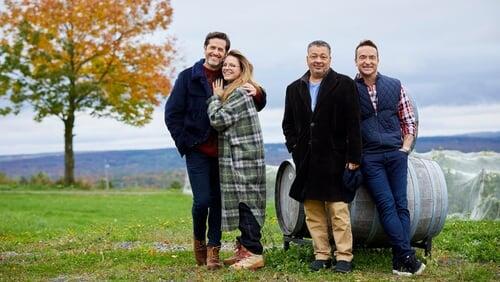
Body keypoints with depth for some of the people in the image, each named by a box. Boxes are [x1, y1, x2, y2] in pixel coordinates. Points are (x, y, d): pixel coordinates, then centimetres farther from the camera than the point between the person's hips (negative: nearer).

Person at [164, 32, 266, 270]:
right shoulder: (188, 77, 1)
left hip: (222, 151, 3)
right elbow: (172, 113, 0)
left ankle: (213, 250, 14)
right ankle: (199, 239, 19)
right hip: (198, 151, -3)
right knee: (202, 200, -8)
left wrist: (257, 94, -13)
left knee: (218, 201, 5)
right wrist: (185, 142, -6)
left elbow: (256, 106, 10)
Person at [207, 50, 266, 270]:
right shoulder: (232, 92, 18)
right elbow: (222, 122, 20)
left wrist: (215, 97, -5)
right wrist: (218, 97, 12)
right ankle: (244, 248, 17)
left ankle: (254, 253, -5)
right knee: (242, 203, 11)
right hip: (236, 159, 10)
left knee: (245, 203, -8)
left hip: (244, 159, -10)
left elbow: (218, 120, -16)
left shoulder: (240, 93, -12)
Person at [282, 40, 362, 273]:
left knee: (338, 210, -3)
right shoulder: (294, 89, 13)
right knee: (312, 211, 7)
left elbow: (353, 124, -5)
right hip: (306, 161, 4)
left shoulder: (344, 85, 0)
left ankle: (344, 256, 5)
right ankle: (321, 254, 15)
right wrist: (294, 147, 4)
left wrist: (353, 157, -9)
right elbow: (288, 124, 19)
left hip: (334, 159, -4)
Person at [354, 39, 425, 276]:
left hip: (396, 154, 2)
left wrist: (405, 148, 3)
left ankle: (399, 261, -1)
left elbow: (409, 121, 14)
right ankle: (407, 257, -7)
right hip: (369, 157, -2)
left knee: (401, 205, -2)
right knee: (387, 205, -9)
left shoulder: (395, 86, 8)